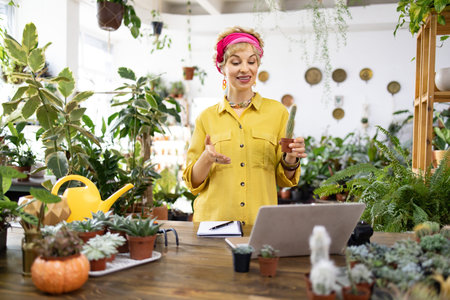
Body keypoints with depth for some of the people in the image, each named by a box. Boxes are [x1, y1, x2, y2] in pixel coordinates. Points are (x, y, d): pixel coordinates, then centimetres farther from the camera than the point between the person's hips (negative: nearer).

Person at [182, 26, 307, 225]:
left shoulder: (277, 112, 7)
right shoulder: (206, 117, 7)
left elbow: (283, 179, 11)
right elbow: (193, 183, 8)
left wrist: (291, 160, -9)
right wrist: (207, 158, -10)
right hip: (213, 220, 0)